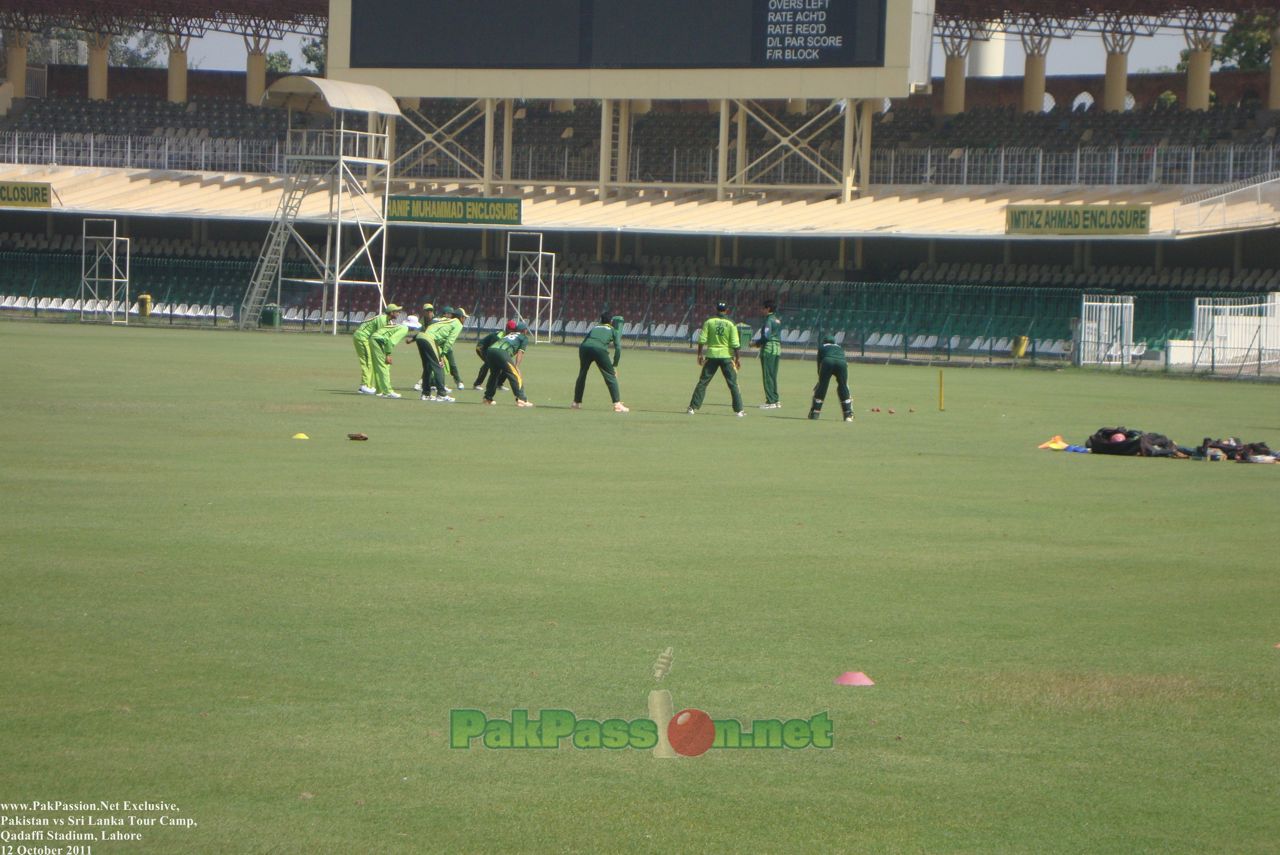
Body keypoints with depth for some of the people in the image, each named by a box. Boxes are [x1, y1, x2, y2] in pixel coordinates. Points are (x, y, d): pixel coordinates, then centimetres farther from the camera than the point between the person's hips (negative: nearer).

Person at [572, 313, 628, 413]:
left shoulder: (594, 328, 34)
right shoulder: (613, 330, 24)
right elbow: (618, 348, 13)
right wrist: (615, 366, 16)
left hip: (584, 348, 3)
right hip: (600, 349, -3)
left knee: (582, 375, 23)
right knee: (611, 376, 6)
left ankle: (576, 403, 28)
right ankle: (617, 404, -2)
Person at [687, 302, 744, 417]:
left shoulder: (709, 322, -1)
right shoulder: (730, 324, -3)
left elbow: (702, 340, -4)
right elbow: (735, 344, -7)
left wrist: (700, 354, 4)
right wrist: (737, 358, 0)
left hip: (712, 355, 1)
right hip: (727, 356, -1)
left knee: (702, 382, 8)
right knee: (733, 384, 5)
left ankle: (693, 408, 5)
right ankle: (738, 410, 2)